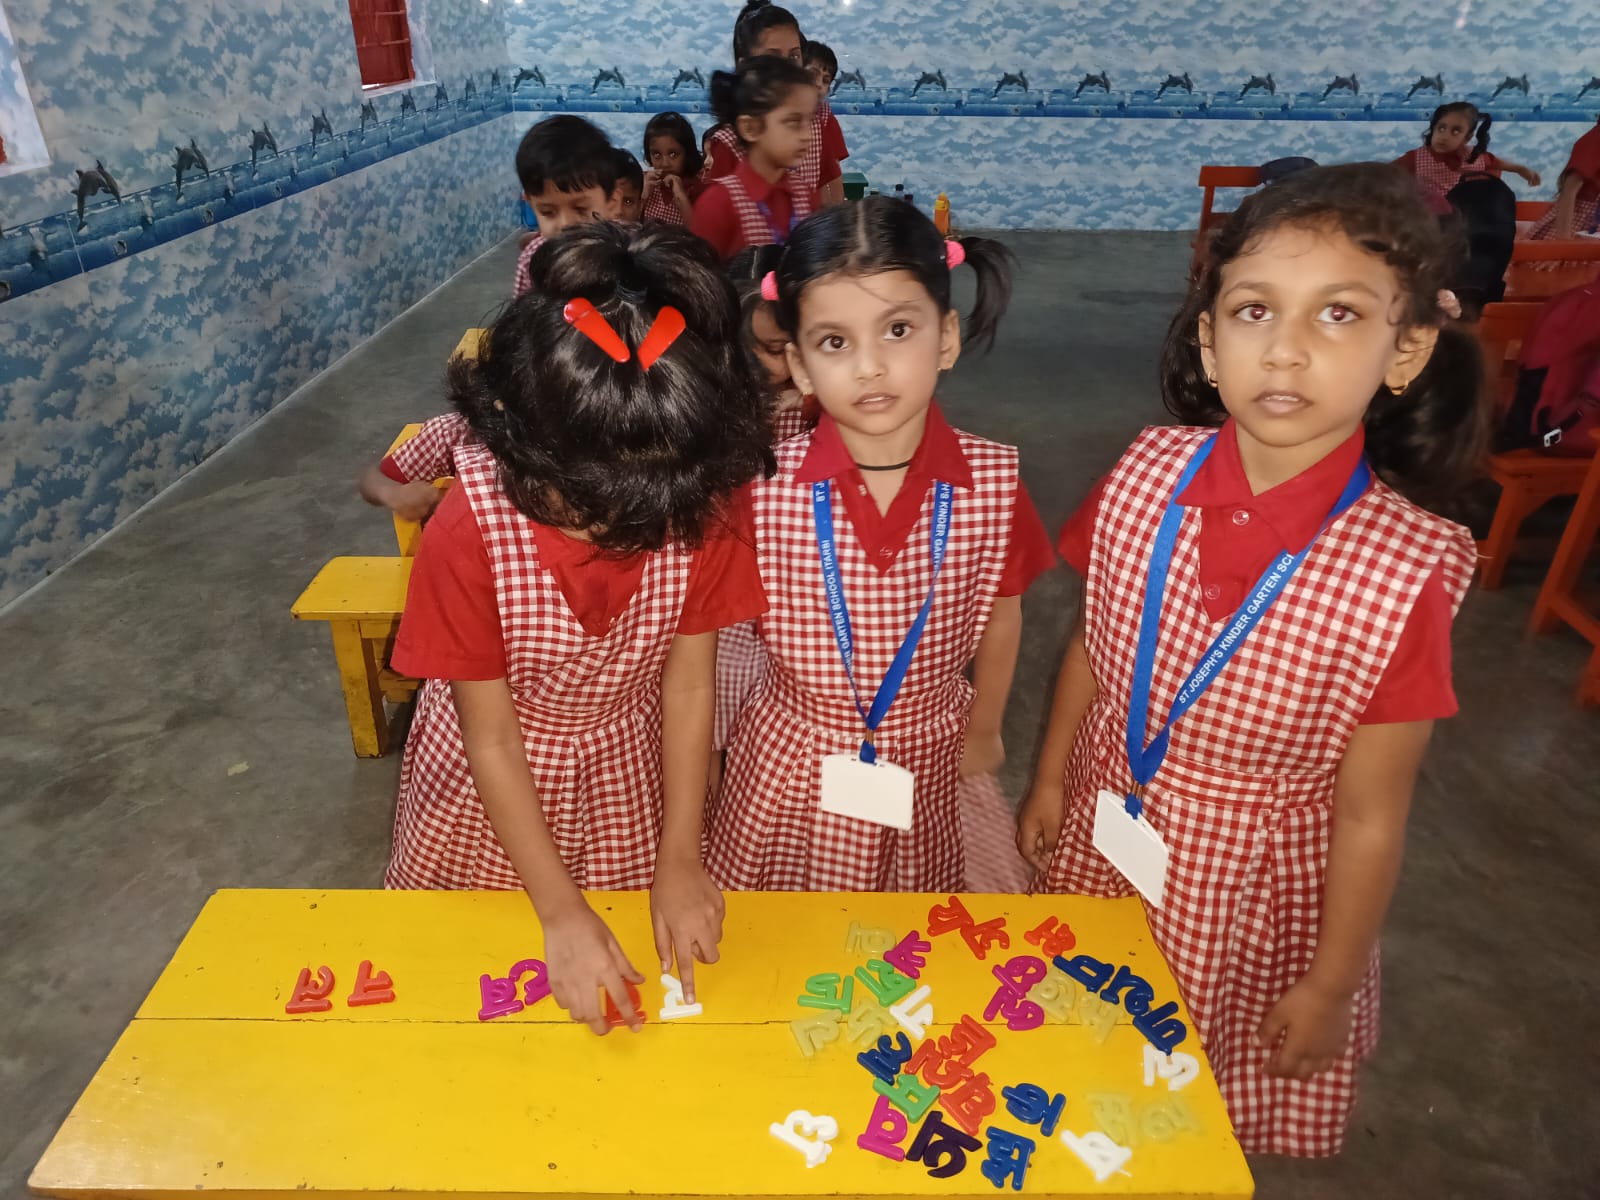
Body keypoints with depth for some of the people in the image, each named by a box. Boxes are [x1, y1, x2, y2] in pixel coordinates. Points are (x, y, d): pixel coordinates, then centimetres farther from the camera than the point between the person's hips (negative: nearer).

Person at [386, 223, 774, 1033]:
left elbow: (688, 683, -14)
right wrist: (560, 912, -19)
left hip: (628, 774, 2)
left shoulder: (706, 504, -26)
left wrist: (680, 862, -12)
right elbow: (492, 736, -22)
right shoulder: (469, 532, -32)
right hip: (495, 790, -1)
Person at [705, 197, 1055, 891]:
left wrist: (982, 731, 13)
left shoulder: (992, 483, -16)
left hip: (926, 764, 1)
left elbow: (1001, 614, 0)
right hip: (788, 767, 0)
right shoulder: (763, 487, -20)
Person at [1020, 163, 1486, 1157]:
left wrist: (1331, 982, -5)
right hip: (1103, 832, 3)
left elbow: (1370, 814, -16)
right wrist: (1049, 782, 8)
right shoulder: (1148, 474, -16)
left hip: (1247, 885, -3)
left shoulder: (1406, 571, -25)